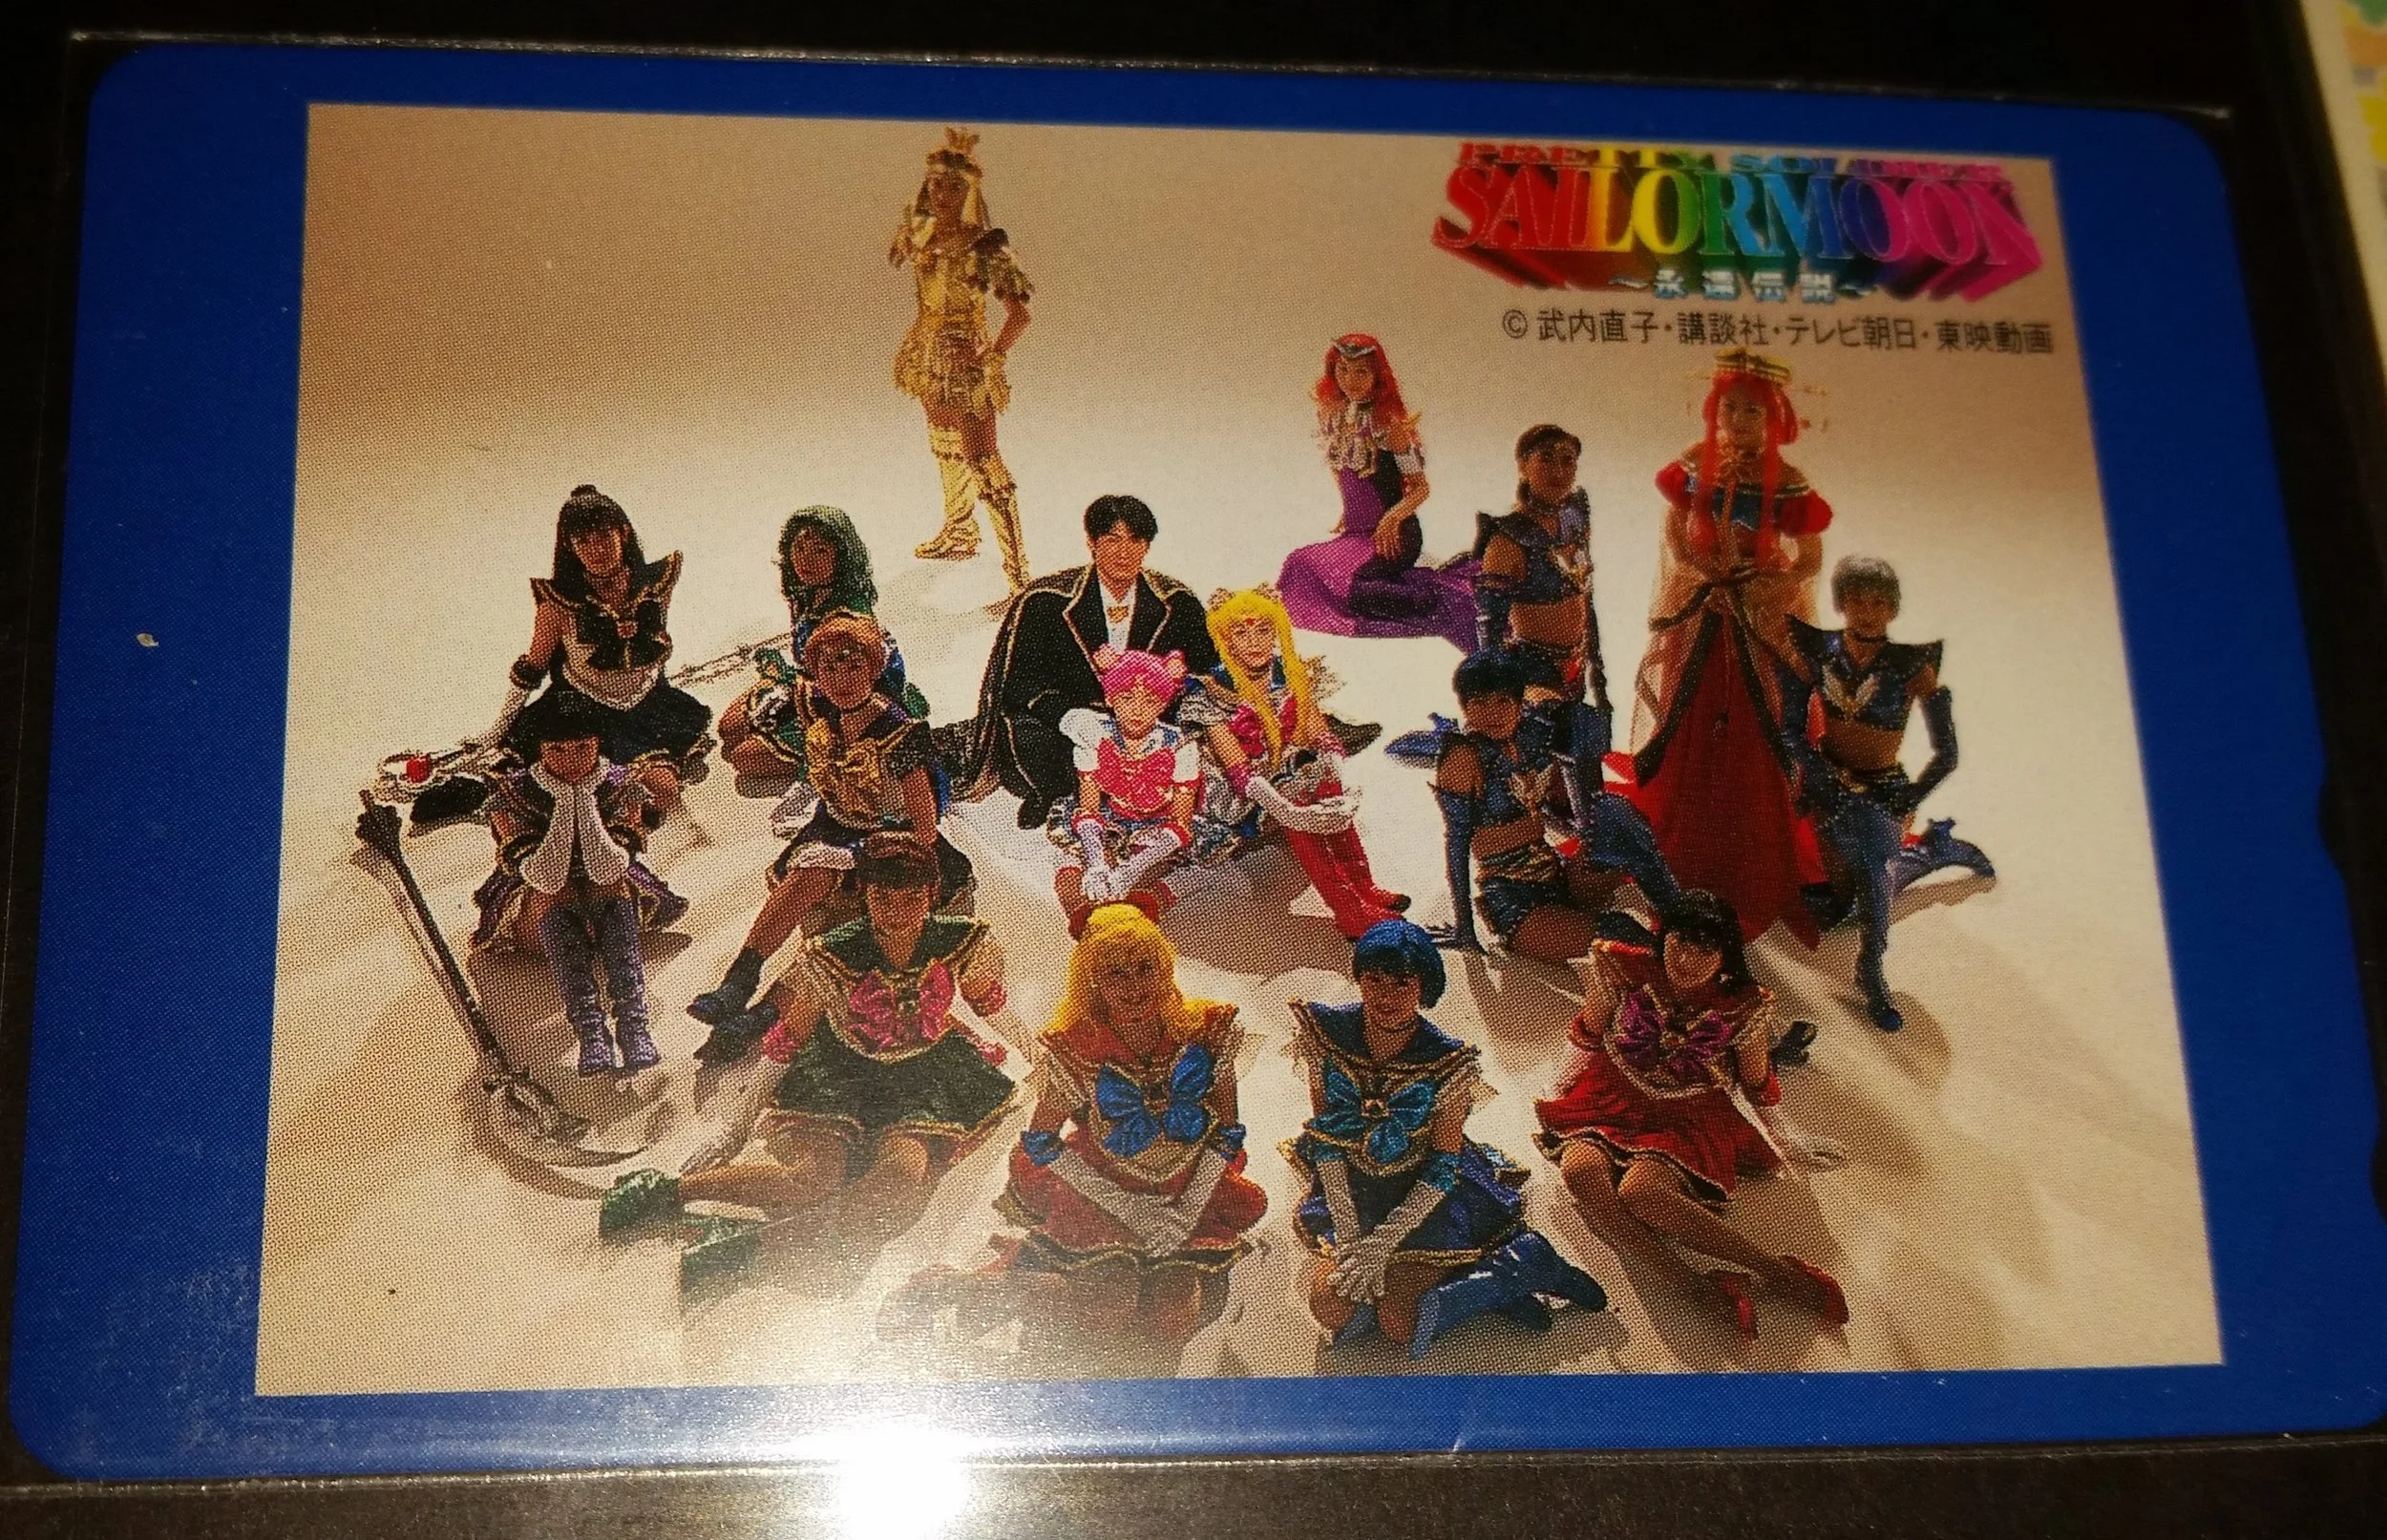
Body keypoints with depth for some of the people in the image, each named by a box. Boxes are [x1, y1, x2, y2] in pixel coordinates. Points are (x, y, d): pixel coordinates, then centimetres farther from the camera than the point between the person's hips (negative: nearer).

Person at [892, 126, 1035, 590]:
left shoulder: (987, 247, -22)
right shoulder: (920, 230, -3)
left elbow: (1019, 314, -26)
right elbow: (898, 250, 22)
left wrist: (994, 354, -34)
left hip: (965, 359, -8)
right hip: (927, 353, 8)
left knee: (982, 461, -11)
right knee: (944, 444, 25)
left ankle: (1018, 570, -10)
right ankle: (960, 533, 46)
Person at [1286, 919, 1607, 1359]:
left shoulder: (1446, 1061, -21)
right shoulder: (1326, 1033, -14)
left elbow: (1444, 1166, -15)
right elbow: (1324, 1135, -8)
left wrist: (1383, 1242, -20)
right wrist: (1347, 1229, -14)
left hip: (1425, 1194, -4)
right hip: (1351, 1189, 4)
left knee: (1399, 1322, -16)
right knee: (1332, 1308, -14)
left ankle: (1523, 1261, 2)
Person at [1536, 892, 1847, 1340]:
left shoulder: (1743, 1005, -11)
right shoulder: (1623, 969, -11)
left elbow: (1757, 1084, 7)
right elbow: (1589, 1037, 8)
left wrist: (1789, 1142, 17)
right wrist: (1560, 1096, 16)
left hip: (1689, 1119, -2)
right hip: (1612, 1099, 2)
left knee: (1640, 1190, -34)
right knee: (1581, 1169, -32)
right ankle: (1693, 1286, -39)